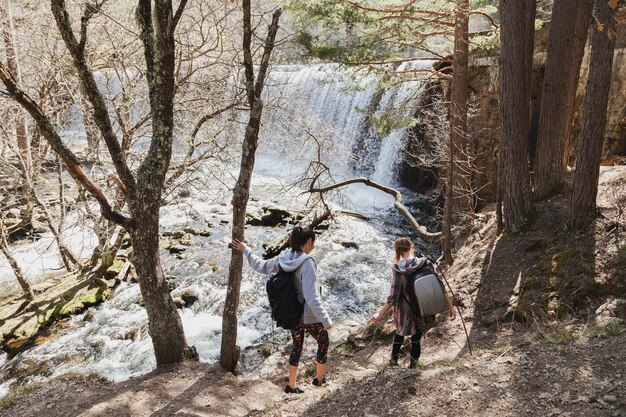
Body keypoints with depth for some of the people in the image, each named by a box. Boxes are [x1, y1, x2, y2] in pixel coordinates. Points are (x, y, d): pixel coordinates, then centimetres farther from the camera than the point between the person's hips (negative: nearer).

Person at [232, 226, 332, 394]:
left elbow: (261, 266, 9)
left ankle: (291, 385, 36)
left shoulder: (283, 258, -9)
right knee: (323, 343, 22)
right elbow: (312, 298, -31)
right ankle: (319, 378, 40)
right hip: (310, 316, -6)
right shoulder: (307, 263, -29)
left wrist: (245, 251, 23)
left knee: (297, 346, 26)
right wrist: (326, 320, -21)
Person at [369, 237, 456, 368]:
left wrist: (380, 315, -13)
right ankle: (413, 364, 33)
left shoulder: (398, 267, -17)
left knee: (400, 332, 29)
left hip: (405, 309, 0)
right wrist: (450, 307, -5)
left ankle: (393, 360, 44)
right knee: (416, 337, 22)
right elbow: (439, 287, -13)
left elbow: (394, 295, -19)